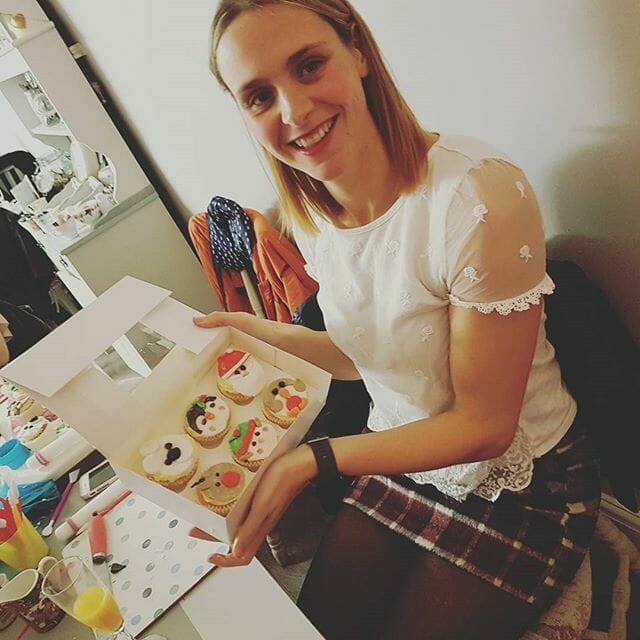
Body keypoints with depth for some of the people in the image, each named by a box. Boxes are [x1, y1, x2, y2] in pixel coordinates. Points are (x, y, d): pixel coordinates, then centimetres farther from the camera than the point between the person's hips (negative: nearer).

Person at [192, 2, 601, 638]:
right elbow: (365, 351, 3)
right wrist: (252, 329, -5)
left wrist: (310, 461, -29)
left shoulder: (478, 193, -31)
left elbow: (484, 426, -22)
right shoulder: (311, 216, -8)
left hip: (519, 485, -4)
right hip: (400, 458, 5)